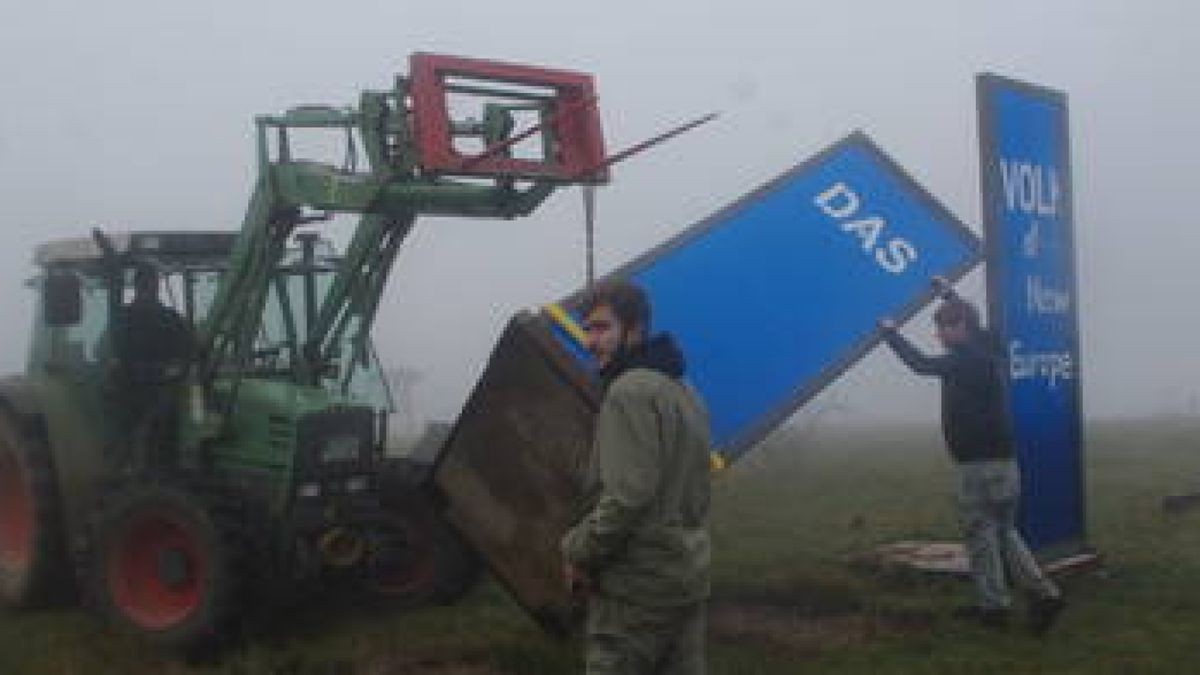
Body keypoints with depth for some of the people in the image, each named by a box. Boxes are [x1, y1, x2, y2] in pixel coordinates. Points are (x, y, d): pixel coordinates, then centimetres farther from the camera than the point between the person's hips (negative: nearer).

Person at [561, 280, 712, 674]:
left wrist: (579, 552, -9)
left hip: (636, 586, -9)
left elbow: (627, 496, -23)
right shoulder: (685, 394, 16)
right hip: (690, 580, 9)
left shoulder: (631, 390, -15)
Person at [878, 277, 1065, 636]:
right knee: (1004, 532, 14)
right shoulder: (982, 354, 13)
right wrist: (948, 294, 47)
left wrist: (890, 332, -5)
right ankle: (1043, 593, 7)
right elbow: (972, 323, 33)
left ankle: (994, 604, 7)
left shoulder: (967, 360, -14)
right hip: (1001, 461, 9)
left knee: (980, 533, 1)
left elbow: (922, 365, -18)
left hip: (979, 464, -9)